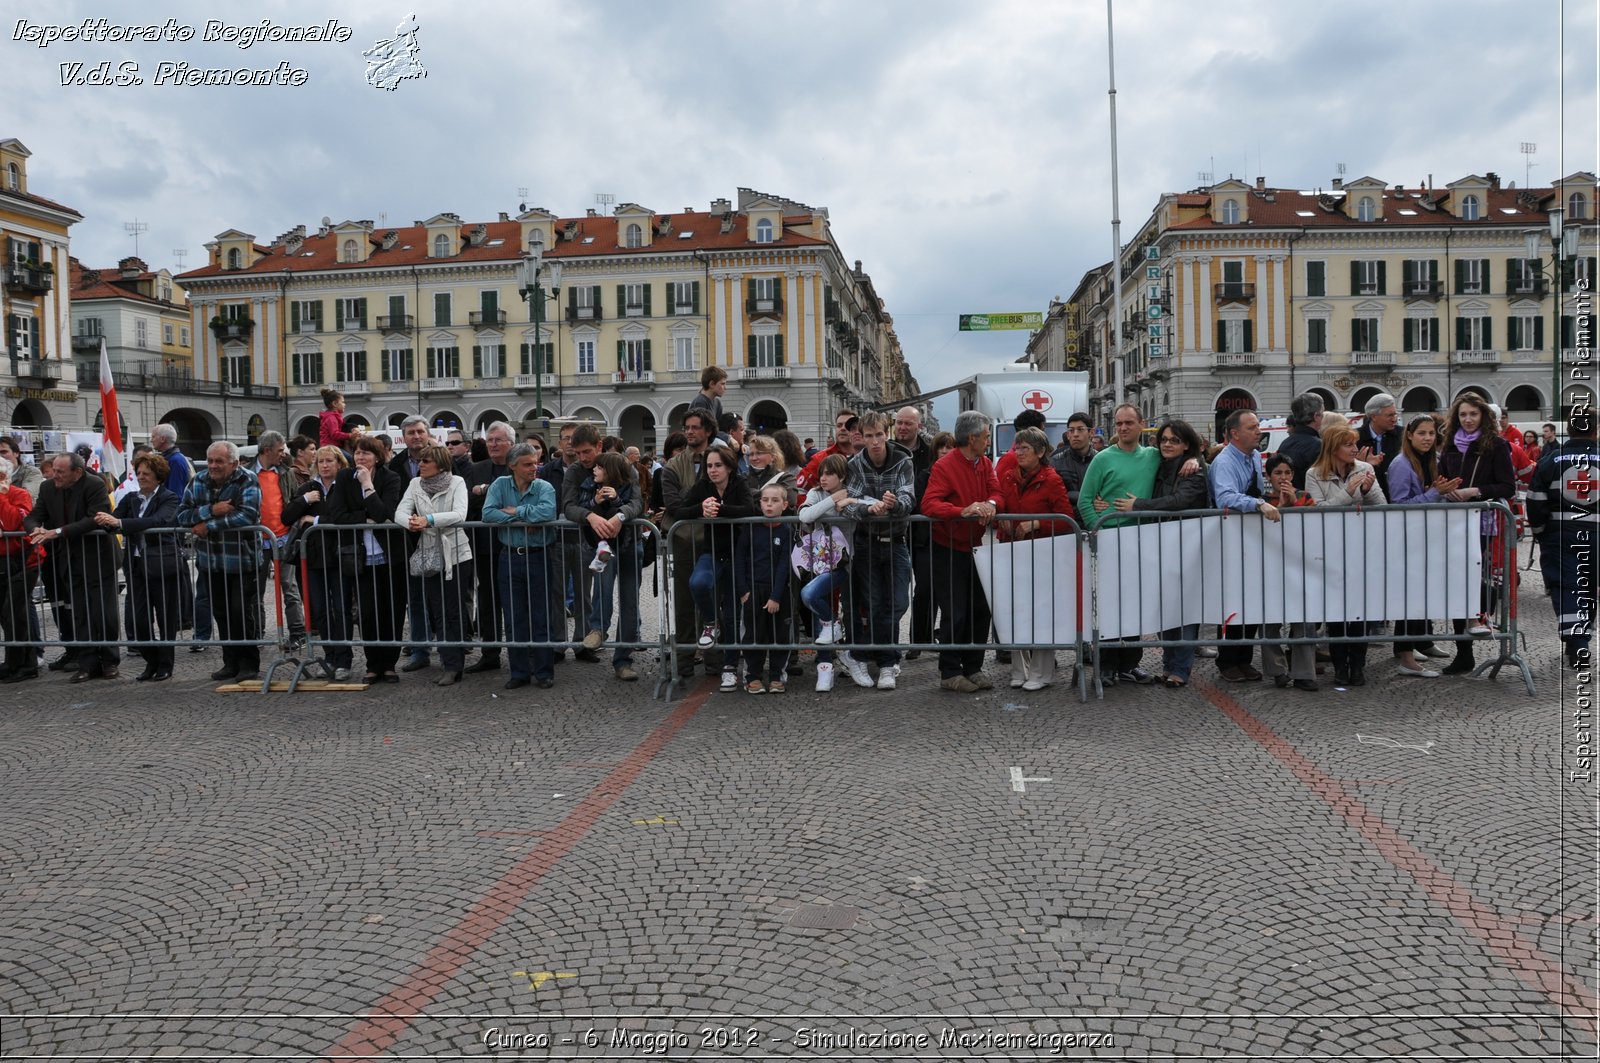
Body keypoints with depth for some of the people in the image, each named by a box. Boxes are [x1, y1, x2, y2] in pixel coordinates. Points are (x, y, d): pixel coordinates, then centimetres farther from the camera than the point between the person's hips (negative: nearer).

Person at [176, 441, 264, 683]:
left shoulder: (247, 482, -9)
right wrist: (211, 510, -16)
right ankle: (231, 662, 22)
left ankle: (249, 664, 9)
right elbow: (182, 514, 0)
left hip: (243, 561, -5)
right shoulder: (198, 483, 7)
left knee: (244, 613, -2)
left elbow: (246, 515, -23)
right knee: (221, 614, 11)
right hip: (210, 561, 5)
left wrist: (209, 526, -18)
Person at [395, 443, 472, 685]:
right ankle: (450, 661, 12)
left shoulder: (457, 483, -4)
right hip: (429, 556, 4)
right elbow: (400, 512, -3)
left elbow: (459, 514, -18)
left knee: (456, 612, 0)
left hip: (456, 555, -4)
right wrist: (410, 522, -25)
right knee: (439, 613, 6)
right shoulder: (415, 484, 7)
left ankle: (453, 667, 4)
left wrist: (428, 519, -28)